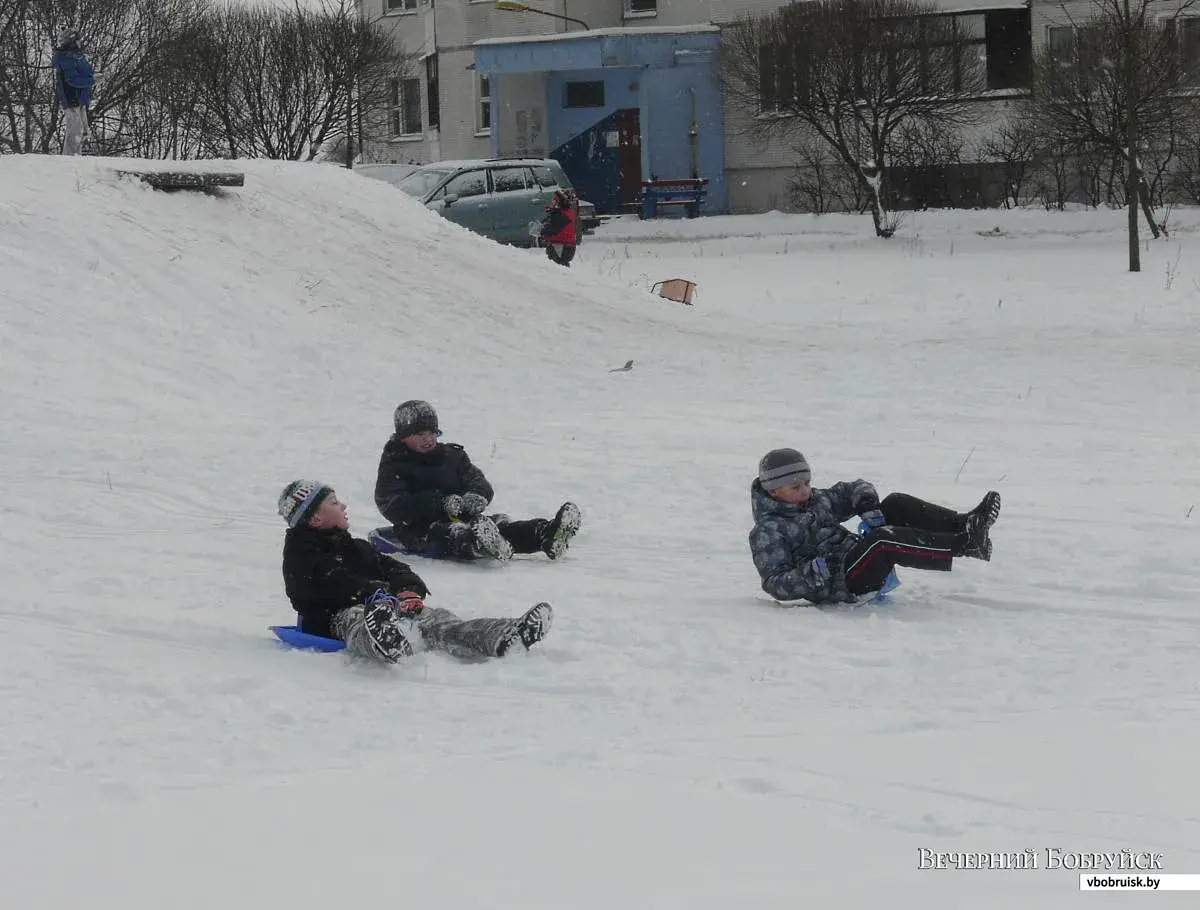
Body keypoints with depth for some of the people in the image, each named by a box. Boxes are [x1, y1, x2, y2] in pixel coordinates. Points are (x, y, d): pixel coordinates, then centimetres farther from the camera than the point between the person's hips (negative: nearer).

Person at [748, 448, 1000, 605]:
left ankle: (963, 524, -19)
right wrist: (814, 572, -28)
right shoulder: (767, 532, -4)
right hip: (840, 583, -9)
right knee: (883, 540, -33)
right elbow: (776, 585, -13)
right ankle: (965, 543, -37)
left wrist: (867, 503, 2)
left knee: (897, 504, -3)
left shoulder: (816, 500, 19)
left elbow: (852, 489, 26)